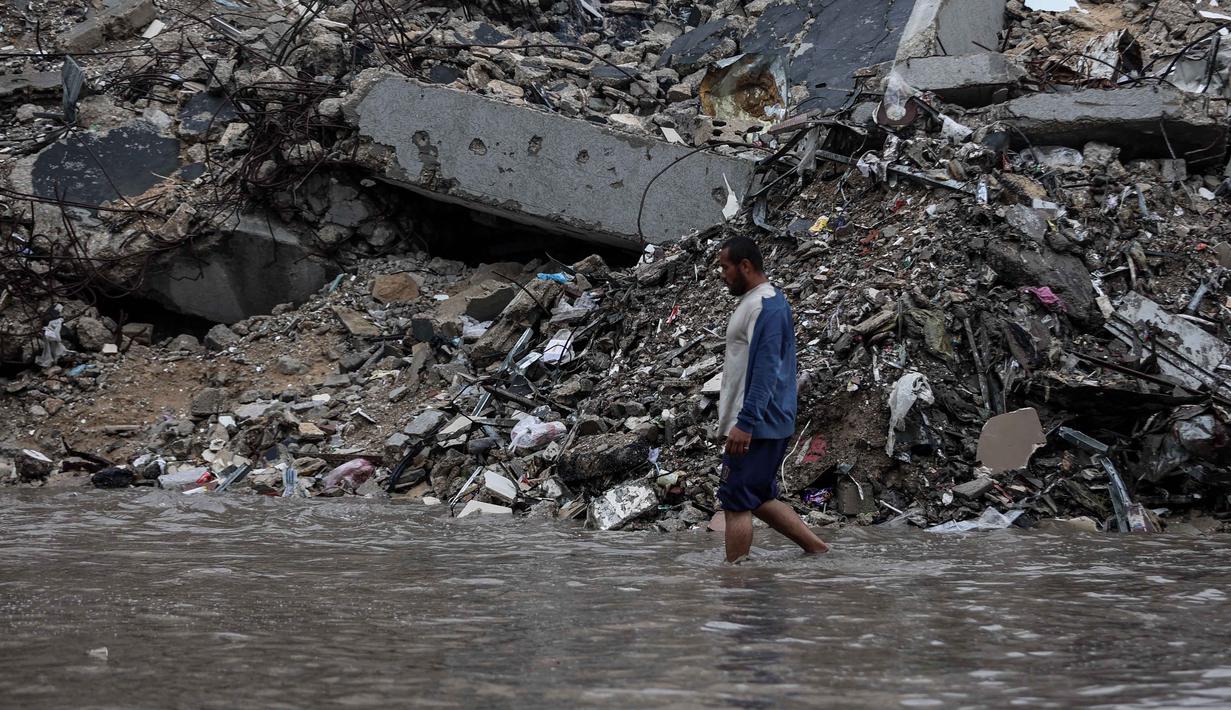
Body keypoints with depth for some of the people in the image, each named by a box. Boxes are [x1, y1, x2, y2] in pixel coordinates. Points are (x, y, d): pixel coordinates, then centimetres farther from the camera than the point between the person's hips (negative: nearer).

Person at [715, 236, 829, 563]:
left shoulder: (765, 307, -16)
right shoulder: (762, 302, 17)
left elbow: (766, 370, -24)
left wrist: (745, 424, -28)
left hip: (755, 427, -10)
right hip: (766, 425, 11)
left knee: (736, 503, -5)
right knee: (760, 499, 16)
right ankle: (819, 551, 16)